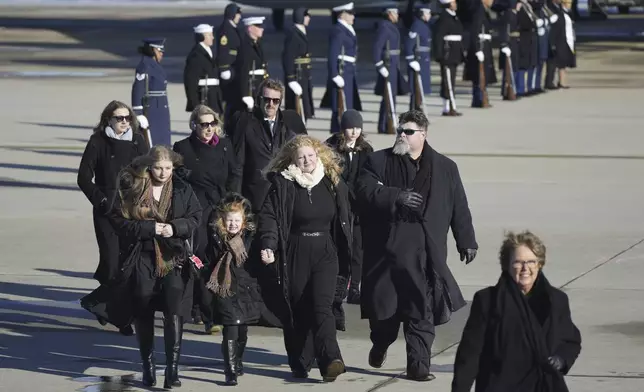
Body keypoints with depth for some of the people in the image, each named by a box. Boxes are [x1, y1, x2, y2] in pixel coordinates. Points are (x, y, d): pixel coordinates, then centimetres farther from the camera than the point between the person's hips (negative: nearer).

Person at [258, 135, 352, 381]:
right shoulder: (282, 185, -2)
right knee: (298, 310, 4)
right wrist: (268, 245, -25)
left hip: (325, 254, 1)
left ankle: (331, 360, -26)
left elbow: (344, 222, 11)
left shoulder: (333, 183, 6)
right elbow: (269, 216, -8)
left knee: (322, 306, -14)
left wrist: (346, 258, 11)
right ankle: (300, 365, 15)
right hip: (295, 255, 0)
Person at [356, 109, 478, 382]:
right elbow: (364, 191, -8)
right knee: (383, 307, 10)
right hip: (387, 248, 0)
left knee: (421, 311, -5)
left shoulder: (445, 168, 8)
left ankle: (418, 365, -2)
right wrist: (396, 197, -18)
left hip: (426, 252, 0)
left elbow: (459, 208, 11)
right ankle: (380, 346, 37)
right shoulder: (378, 162, 6)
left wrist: (466, 241, 11)